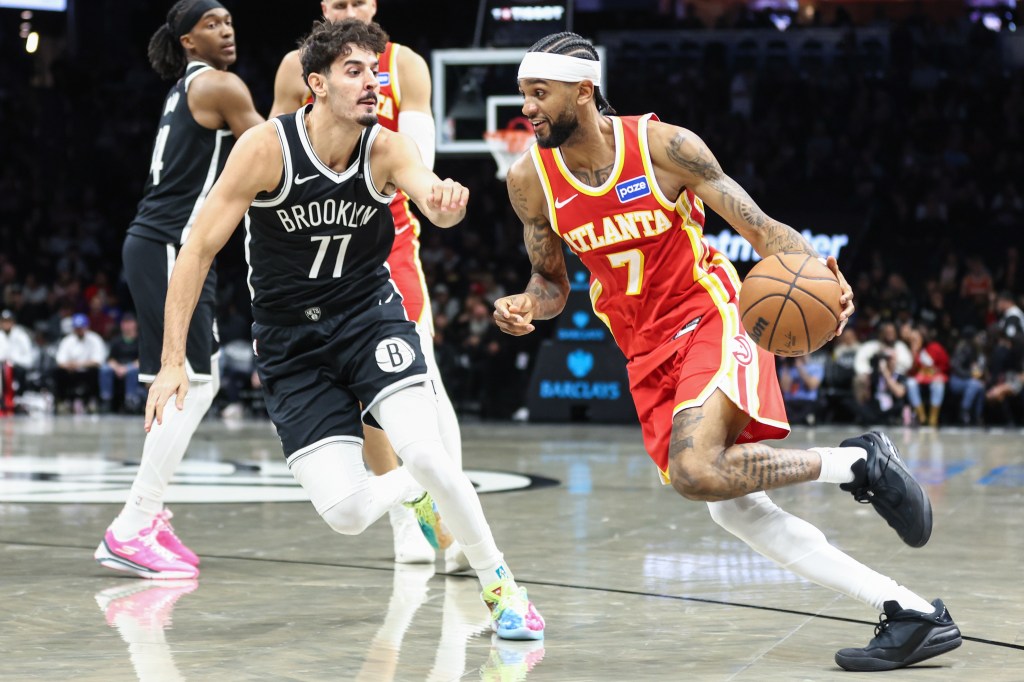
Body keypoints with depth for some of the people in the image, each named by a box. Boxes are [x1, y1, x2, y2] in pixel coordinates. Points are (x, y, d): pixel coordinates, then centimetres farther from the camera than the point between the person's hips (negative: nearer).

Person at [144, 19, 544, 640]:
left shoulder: (387, 149, -12)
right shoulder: (266, 148, -17)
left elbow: (436, 203, -32)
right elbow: (199, 251, -13)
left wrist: (447, 202, -58)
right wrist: (173, 362, -17)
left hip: (370, 314, 1)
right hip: (290, 340, 0)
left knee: (426, 454, -24)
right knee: (346, 514, -13)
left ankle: (502, 588, -2)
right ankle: (416, 490, 25)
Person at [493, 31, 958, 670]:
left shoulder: (664, 145, -14)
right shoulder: (530, 179, -2)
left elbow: (761, 227, -11)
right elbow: (553, 283, 12)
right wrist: (525, 305, -11)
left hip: (710, 319, -6)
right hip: (647, 353, 6)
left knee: (697, 472, -30)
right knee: (730, 504, -3)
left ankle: (860, 462, -8)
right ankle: (913, 614, 1)